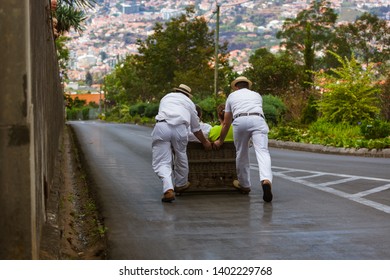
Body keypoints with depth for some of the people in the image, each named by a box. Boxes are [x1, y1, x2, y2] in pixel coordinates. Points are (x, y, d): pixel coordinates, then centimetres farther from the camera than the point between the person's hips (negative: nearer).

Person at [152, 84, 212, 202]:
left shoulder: (166, 97, 33)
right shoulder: (189, 103, 30)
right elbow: (196, 128, 35)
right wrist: (205, 142, 51)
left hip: (161, 126, 0)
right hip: (180, 128, 0)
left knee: (161, 162, 2)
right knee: (180, 156, 23)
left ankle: (168, 189, -18)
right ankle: (181, 184, 42)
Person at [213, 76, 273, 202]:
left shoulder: (232, 96, 32)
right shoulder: (257, 95, 35)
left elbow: (226, 123, 33)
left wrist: (220, 141, 45)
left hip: (240, 121, 0)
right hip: (258, 120, 0)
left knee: (241, 154, 15)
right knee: (262, 151, -11)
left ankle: (244, 185, 27)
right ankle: (266, 180, -35)